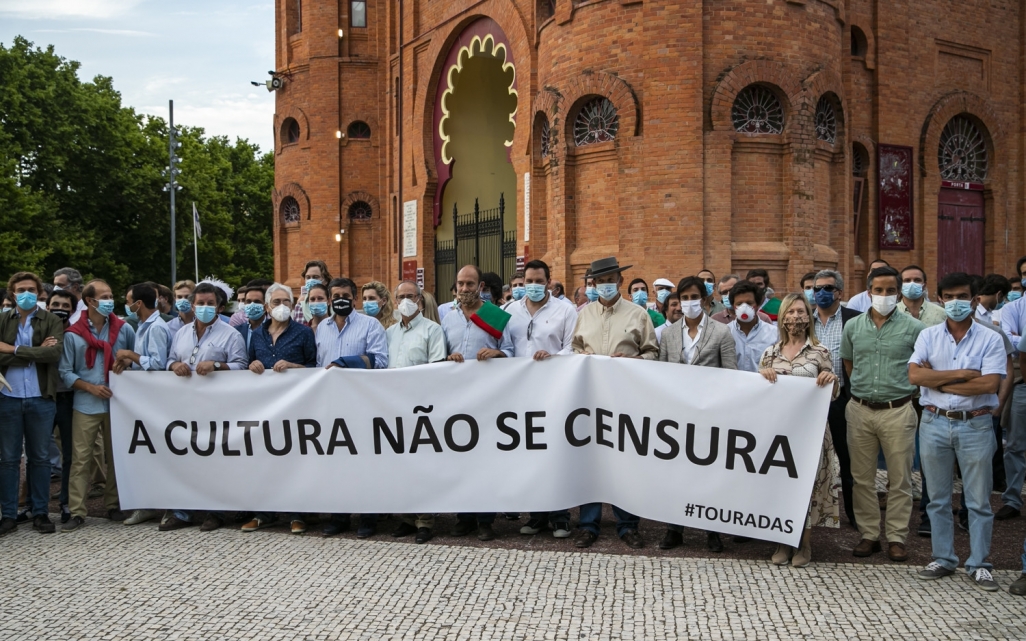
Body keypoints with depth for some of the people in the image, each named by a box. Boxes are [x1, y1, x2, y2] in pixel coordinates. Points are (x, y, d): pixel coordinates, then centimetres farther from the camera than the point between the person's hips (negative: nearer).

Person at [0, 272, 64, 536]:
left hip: (41, 399, -1)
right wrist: (36, 352, -14)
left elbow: (55, 353, -15)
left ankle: (40, 513, 16)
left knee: (40, 458, 8)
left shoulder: (52, 322, 2)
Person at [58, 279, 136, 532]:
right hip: (86, 406, -2)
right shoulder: (73, 334, 0)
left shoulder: (124, 329, 3)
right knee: (81, 458, -2)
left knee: (116, 456, 9)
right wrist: (91, 387, -12)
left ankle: (113, 505, 21)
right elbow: (65, 372, -1)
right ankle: (77, 512, 2)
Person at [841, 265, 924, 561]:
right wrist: (862, 389, 12)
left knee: (899, 479, 4)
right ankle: (868, 534, 19)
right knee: (862, 478, 8)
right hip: (861, 411, 3)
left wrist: (908, 390, 3)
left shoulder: (913, 328, -3)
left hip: (897, 411, -3)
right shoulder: (853, 326, 6)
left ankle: (897, 537, 14)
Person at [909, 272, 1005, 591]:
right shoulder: (928, 336, 3)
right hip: (934, 423, 2)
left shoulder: (990, 340, -3)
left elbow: (989, 384, -16)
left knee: (978, 499, 5)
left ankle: (979, 564, 16)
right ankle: (943, 558, 22)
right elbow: (914, 375, -11)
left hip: (975, 424, -2)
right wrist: (962, 374, -14)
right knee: (938, 498, 11)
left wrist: (939, 382, -12)